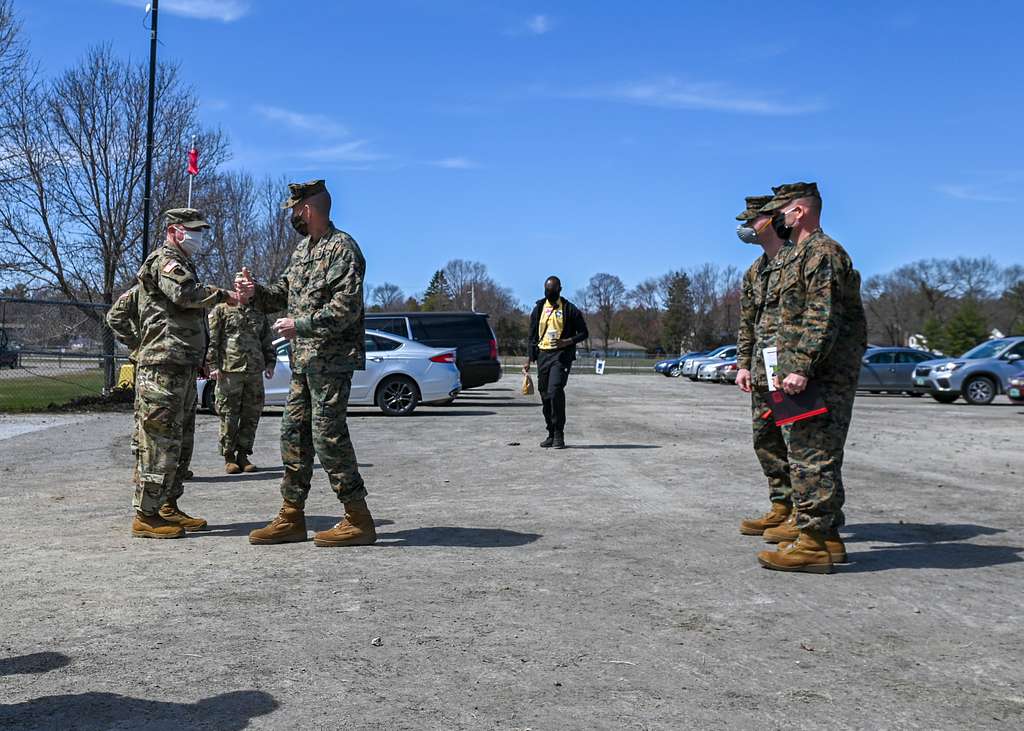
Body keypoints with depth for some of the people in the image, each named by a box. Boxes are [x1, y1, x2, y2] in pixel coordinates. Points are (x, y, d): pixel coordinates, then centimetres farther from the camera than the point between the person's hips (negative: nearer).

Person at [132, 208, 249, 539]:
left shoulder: (183, 265, 26)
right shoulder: (164, 261, -6)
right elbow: (185, 293, -25)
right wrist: (224, 295, -18)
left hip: (184, 367, 11)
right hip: (164, 365, -10)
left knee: (180, 440, 13)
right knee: (161, 440, -10)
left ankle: (168, 507, 20)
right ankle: (146, 515, -8)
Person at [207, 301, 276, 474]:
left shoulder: (260, 313, 18)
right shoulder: (221, 310, 3)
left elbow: (267, 342, 23)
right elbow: (211, 341, -2)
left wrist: (270, 363, 11)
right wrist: (213, 365, -10)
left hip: (254, 372, 4)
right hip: (229, 370, -4)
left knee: (252, 415, 4)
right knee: (229, 416, -1)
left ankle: (243, 455, 14)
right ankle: (229, 457, 8)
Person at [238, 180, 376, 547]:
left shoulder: (342, 248, -12)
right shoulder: (302, 248, 17)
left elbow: (346, 309, -20)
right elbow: (284, 293, 22)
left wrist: (299, 325, -18)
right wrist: (256, 291, 4)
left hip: (332, 361, -9)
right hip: (303, 361, 9)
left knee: (329, 436, -9)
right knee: (294, 434, 11)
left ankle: (358, 520, -1)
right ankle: (292, 517, 19)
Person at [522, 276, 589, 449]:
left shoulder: (570, 310, 0)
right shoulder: (539, 309, 13)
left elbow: (584, 333, 3)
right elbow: (533, 336, 17)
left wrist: (567, 341, -15)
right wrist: (529, 360, 12)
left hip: (561, 355, -5)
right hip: (543, 355, 5)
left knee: (555, 391, -20)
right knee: (545, 395, 6)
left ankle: (559, 435, -14)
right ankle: (551, 434, 17)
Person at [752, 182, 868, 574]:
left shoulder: (822, 251, -10)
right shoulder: (803, 255, 22)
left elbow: (823, 317, -21)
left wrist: (801, 366, -26)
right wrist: (790, 368, 22)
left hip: (822, 376, -11)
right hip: (814, 376, 11)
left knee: (811, 456, -10)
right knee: (817, 456, 14)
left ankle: (812, 543, -7)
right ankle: (827, 535, 21)